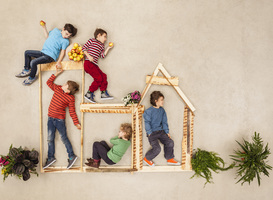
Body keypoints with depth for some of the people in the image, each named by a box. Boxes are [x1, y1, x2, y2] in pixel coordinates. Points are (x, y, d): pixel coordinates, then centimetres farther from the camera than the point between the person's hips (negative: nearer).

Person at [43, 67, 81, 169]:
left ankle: (72, 156, 16)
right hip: (50, 118, 6)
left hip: (60, 119, -5)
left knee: (64, 138, 3)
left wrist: (76, 123, -6)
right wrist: (56, 73, 11)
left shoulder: (70, 98, -10)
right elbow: (49, 82, 18)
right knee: (50, 139, 9)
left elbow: (72, 111, -5)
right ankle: (51, 158, 21)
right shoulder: (57, 89, 5)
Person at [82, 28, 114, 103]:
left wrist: (108, 48, 10)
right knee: (98, 78, -16)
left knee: (103, 76, -1)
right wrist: (88, 56, -14)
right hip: (88, 63, -8)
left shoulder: (102, 46, 25)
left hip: (94, 65, 8)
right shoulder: (92, 40, 6)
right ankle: (88, 94, -8)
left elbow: (103, 55, 13)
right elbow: (84, 48, -1)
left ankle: (103, 93, 6)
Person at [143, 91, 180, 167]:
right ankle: (147, 159, 8)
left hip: (161, 131, 6)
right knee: (157, 148, -18)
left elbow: (164, 122, 13)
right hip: (152, 133, -6)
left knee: (170, 143, -7)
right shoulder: (149, 111, -12)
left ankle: (170, 159, 14)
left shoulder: (162, 110, 7)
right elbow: (147, 122, -11)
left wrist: (167, 132, 9)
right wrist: (149, 133, -17)